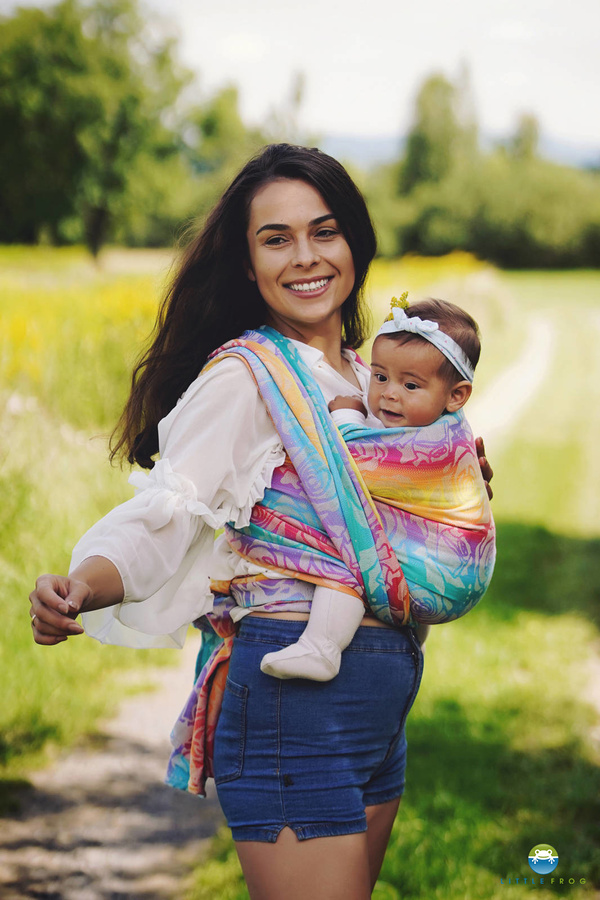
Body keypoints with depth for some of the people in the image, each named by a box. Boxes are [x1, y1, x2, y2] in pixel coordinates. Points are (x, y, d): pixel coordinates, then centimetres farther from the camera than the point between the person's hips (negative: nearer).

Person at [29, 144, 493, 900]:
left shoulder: (367, 377, 14)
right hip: (294, 694, -8)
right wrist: (79, 587, -40)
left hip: (382, 696, 8)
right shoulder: (243, 375, -10)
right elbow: (162, 515, -21)